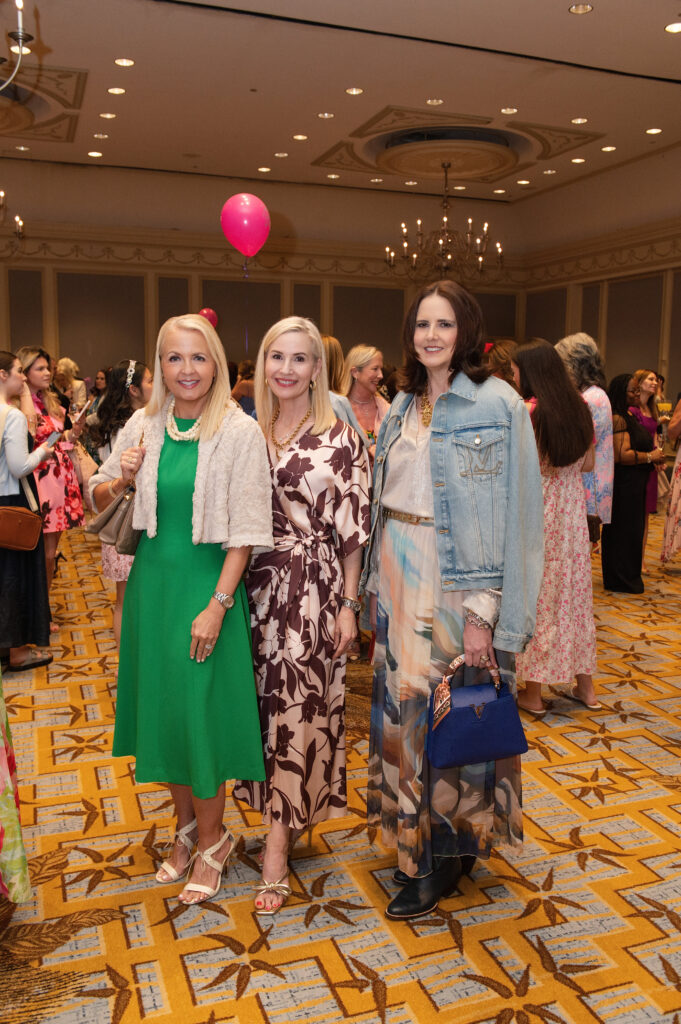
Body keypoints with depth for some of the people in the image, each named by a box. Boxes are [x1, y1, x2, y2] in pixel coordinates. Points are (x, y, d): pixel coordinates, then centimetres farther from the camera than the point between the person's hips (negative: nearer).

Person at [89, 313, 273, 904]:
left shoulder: (239, 432, -11)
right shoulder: (144, 427, 2)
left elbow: (245, 530, -13)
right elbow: (99, 500, 13)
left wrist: (217, 605, -18)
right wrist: (118, 480, -9)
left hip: (206, 582, -5)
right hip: (151, 580, 5)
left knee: (201, 711, 2)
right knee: (161, 707, 14)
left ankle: (211, 841, 24)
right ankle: (186, 825, 36)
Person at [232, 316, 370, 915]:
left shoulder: (340, 439, -6)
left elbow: (353, 529, -6)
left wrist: (348, 604, -7)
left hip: (314, 589, -4)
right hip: (255, 588, 4)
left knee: (300, 707, 1)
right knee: (265, 702, 12)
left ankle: (276, 849, 11)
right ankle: (284, 815, 33)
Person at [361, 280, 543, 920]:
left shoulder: (498, 406, -9)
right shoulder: (402, 408, 10)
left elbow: (514, 516, -13)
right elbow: (383, 501, 13)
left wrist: (486, 611, -17)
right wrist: (377, 583, 7)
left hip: (458, 585, -6)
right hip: (399, 581, 6)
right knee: (403, 707, 13)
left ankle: (444, 855, 26)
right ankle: (413, 836, 34)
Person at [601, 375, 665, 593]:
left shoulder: (629, 416, 13)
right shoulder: (618, 419, -20)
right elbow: (622, 455, -26)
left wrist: (654, 456, 10)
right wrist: (650, 457, -15)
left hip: (634, 483, 10)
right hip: (623, 484, -10)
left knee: (633, 528, 17)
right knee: (624, 530, -1)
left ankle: (628, 576, 29)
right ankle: (622, 580, 11)